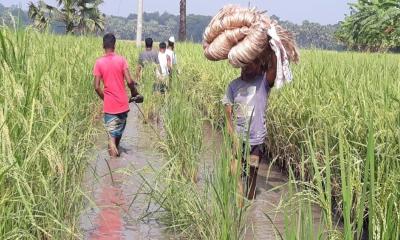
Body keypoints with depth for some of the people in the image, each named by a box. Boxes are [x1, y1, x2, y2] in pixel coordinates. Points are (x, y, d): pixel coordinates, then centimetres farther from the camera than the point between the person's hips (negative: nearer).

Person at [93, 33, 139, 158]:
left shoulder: (99, 62, -5)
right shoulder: (121, 60, -7)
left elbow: (96, 86, -7)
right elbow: (129, 81, -12)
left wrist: (104, 98, 10)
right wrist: (134, 92, 7)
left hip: (109, 105, -1)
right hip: (122, 104, 1)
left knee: (111, 133, 1)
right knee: (119, 131, 22)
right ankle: (115, 150, 39)